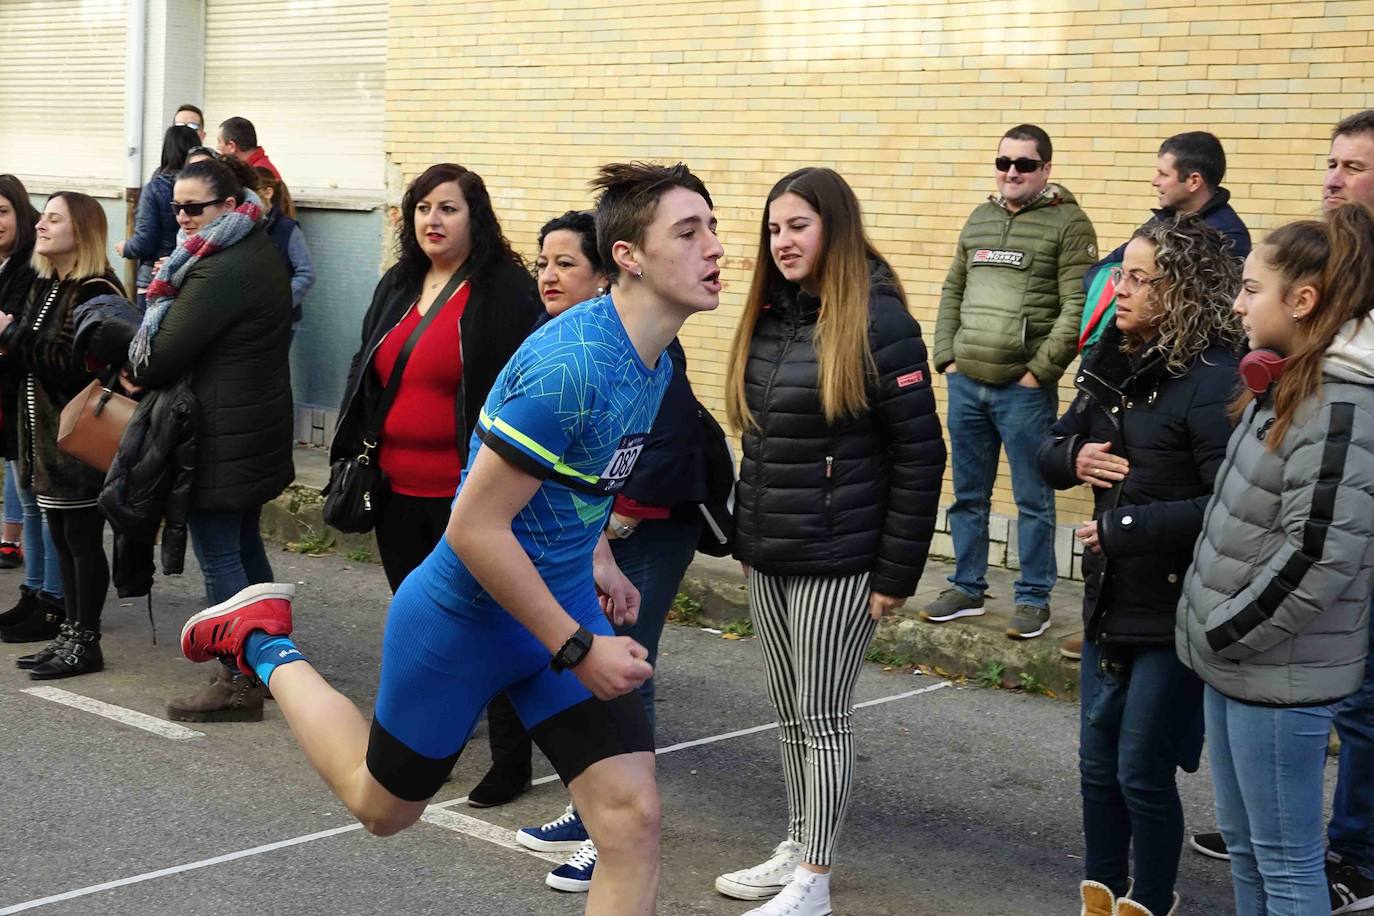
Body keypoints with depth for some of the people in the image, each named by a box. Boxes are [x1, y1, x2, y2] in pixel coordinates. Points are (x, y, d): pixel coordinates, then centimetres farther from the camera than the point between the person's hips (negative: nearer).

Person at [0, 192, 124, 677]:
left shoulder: (97, 292, -16)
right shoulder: (44, 286, 13)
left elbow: (74, 366, -23)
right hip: (46, 432, 9)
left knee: (82, 537, -1)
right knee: (61, 536, 13)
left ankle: (85, 642, 7)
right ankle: (70, 633, 21)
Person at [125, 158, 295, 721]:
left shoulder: (219, 271, -21)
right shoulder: (261, 253, 11)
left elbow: (161, 356, -20)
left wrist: (138, 372, 1)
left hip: (222, 436, -10)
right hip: (260, 425, 10)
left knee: (219, 557, -4)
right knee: (245, 546, 19)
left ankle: (238, 685, 0)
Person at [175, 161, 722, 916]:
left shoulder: (656, 361, -2)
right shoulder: (571, 366, -30)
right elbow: (474, 529, -28)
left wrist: (595, 555, 13)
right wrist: (577, 649, -24)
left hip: (565, 604, 7)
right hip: (464, 619, -7)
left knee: (632, 818, -7)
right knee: (381, 806, 17)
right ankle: (263, 643, 36)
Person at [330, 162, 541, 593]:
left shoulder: (507, 291, -8)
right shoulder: (396, 285, 13)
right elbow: (362, 372, 22)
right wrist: (349, 453, 15)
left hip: (464, 494, -7)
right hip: (395, 488, 7)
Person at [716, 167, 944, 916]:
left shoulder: (878, 323, -15)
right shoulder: (769, 314, 7)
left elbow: (919, 456, -15)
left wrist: (897, 572, -15)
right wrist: (745, 538, 15)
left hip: (836, 560, -7)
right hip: (767, 556, 7)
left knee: (822, 716, 1)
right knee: (788, 712, 15)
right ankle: (797, 848, 28)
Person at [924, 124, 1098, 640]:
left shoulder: (1068, 223, -5)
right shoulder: (980, 219, 13)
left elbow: (1077, 308, -11)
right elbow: (952, 293, 17)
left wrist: (1039, 371, -13)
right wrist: (946, 358, 7)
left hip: (1024, 389, -6)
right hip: (965, 384, 6)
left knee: (1032, 500, 3)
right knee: (968, 495, 14)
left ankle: (1033, 599, 13)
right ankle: (967, 589, 26)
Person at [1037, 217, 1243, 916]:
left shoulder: (1212, 383, -19)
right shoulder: (1112, 366, 5)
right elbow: (1050, 451, 16)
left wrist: (1122, 527, -22)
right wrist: (1074, 458, -7)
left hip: (1174, 614, -7)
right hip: (1110, 601, 7)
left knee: (1142, 772, 3)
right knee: (1098, 765, 16)